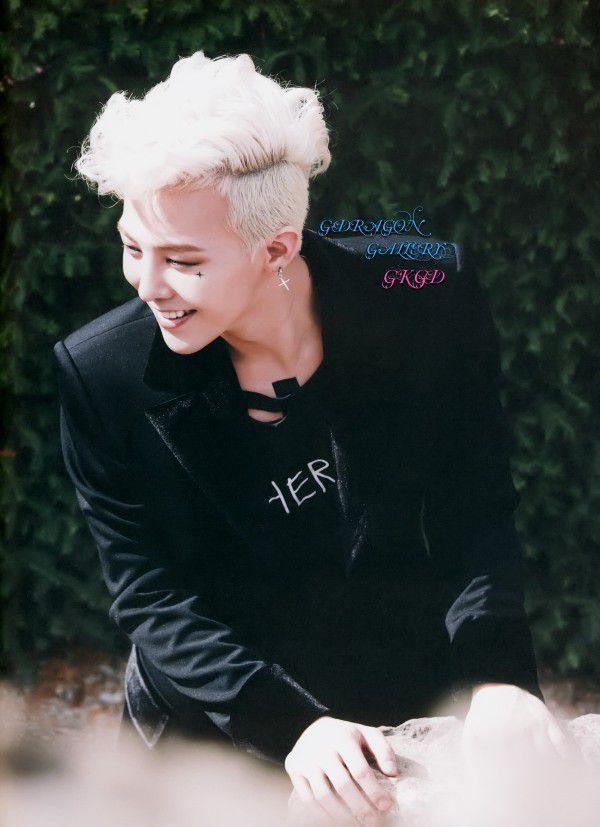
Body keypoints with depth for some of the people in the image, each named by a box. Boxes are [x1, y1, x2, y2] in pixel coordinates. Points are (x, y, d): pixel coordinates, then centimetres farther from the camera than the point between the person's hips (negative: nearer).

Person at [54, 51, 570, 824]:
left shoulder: (432, 303, -12)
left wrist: (496, 674, -22)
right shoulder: (103, 376, -13)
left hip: (418, 710, -1)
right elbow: (151, 599, -11)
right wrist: (289, 724, -25)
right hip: (222, 736, 2)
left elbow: (477, 518, -5)